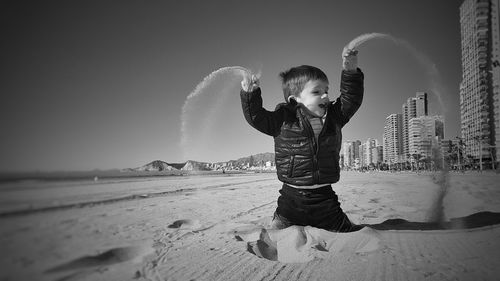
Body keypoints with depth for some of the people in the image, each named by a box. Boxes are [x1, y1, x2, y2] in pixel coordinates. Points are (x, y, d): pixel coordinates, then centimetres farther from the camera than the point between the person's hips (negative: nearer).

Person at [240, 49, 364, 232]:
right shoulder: (284, 120, -7)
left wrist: (351, 72, -10)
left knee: (346, 233, 9)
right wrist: (249, 94, -21)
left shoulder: (333, 116, 4)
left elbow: (351, 100, 3)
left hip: (324, 198, 2)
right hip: (292, 198, -2)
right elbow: (256, 117, -6)